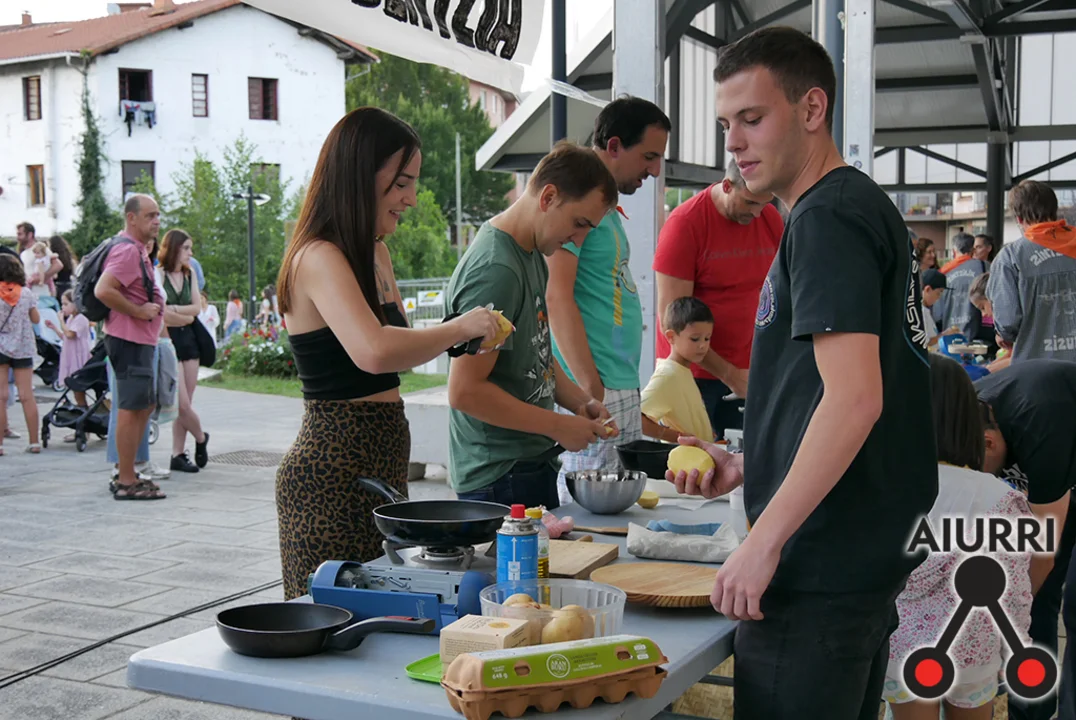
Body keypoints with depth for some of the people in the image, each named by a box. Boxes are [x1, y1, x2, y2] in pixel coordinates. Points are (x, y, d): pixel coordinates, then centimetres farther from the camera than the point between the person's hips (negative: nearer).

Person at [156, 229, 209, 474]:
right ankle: (201, 438, 18)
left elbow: (197, 307, 4)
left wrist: (174, 310, -11)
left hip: (189, 339, 6)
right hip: (168, 341, -6)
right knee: (183, 404, -8)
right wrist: (187, 316, -3)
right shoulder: (158, 274, -8)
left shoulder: (189, 274, 13)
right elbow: (161, 313, -16)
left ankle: (178, 454, 11)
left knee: (185, 403, 4)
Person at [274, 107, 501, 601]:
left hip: (380, 464, 10)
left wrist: (461, 336, 9)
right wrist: (459, 327, -21)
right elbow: (373, 352, -34)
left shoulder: (375, 254, 13)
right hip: (334, 472, -10)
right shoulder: (319, 258, -17)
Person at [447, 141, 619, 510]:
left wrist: (580, 402, 5)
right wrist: (559, 426, -16)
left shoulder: (533, 254, 10)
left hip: (532, 464, 10)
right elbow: (465, 391, -24)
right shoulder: (495, 271, -21)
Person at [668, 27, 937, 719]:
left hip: (822, 576, -10)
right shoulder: (869, 206, 17)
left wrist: (763, 542, -23)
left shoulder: (828, 217, -15)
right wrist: (745, 466, 15)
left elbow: (854, 397, -25)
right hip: (871, 559, 10)